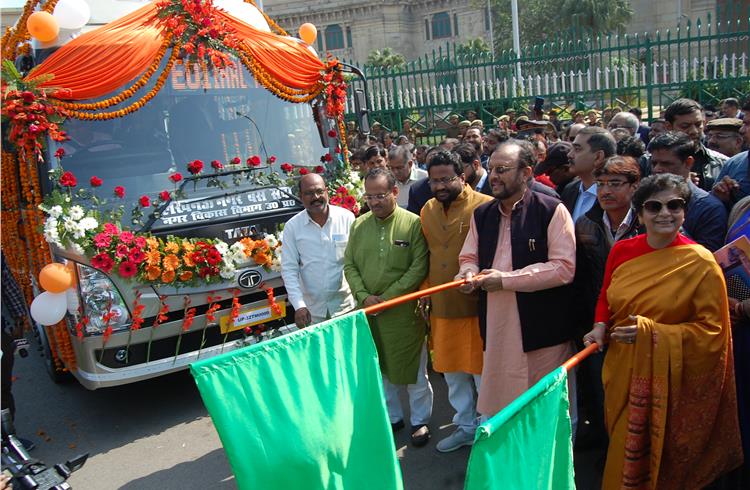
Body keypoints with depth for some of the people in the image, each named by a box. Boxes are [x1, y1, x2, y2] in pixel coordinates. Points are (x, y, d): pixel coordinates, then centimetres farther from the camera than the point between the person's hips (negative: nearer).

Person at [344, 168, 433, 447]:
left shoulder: (413, 223, -9)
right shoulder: (359, 225, 4)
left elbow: (419, 267, -12)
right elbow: (350, 266, 6)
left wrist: (387, 297, -14)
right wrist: (364, 296, -9)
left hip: (405, 311, -4)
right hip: (368, 311, 4)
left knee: (414, 369, 9)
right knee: (380, 368, 17)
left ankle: (420, 421, 29)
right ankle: (392, 416, 36)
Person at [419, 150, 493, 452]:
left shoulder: (485, 206, -12)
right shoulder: (427, 211, 7)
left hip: (477, 306, -6)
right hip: (441, 307, 6)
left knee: (482, 372, 8)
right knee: (451, 371, 18)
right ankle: (465, 426, 38)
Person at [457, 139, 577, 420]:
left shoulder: (552, 211, -9)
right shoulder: (481, 215, 11)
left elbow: (564, 268, -15)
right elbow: (468, 257, 20)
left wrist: (505, 279, -16)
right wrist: (469, 274, -6)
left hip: (542, 326, -5)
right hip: (496, 326, 5)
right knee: (500, 399, 13)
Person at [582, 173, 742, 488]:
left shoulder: (700, 263, -12)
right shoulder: (622, 251, 0)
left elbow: (711, 330, -11)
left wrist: (651, 332, -22)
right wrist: (601, 327, -5)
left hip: (665, 377, -4)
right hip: (622, 370, 4)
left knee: (653, 456, 9)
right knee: (621, 448, 20)